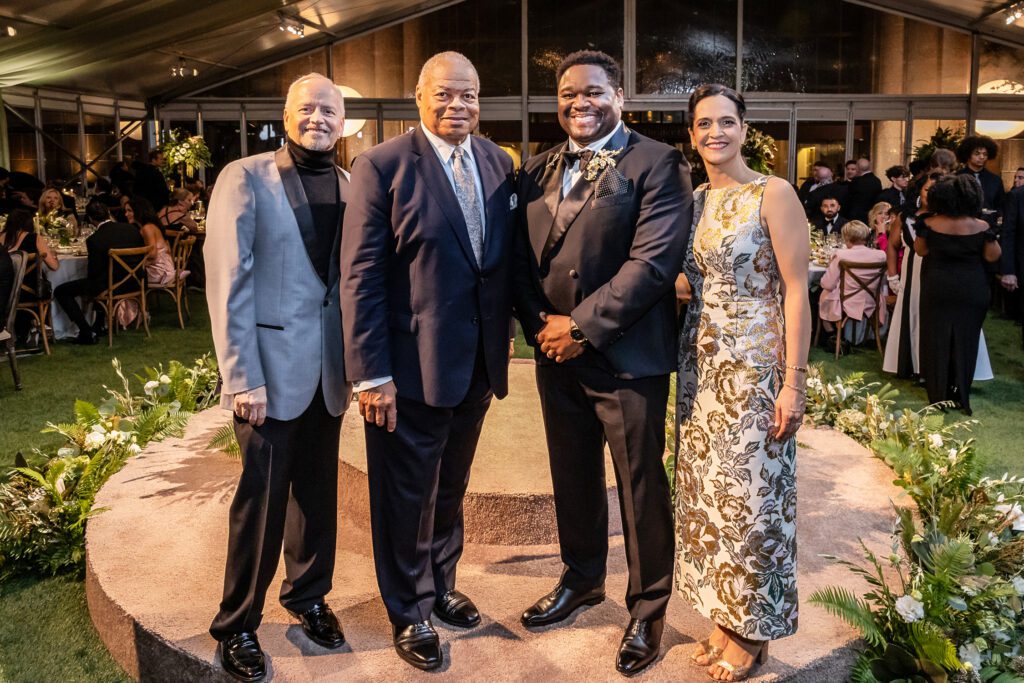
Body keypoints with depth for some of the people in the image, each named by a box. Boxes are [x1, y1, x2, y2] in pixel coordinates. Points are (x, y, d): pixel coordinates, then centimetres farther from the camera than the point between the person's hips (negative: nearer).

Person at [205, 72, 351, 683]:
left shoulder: (351, 187, 7)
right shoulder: (245, 177, -5)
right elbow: (228, 282, -10)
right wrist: (242, 377, -14)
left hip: (329, 369, 4)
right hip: (270, 368, -4)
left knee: (318, 491, 14)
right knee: (262, 497, 4)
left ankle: (309, 596, 35)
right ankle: (237, 625, 22)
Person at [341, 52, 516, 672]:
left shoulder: (500, 164, 5)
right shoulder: (383, 166, -11)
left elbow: (506, 259, 8)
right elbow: (361, 277, -14)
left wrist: (504, 342, 4)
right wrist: (371, 373, -17)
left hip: (478, 362, 5)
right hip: (411, 365, -5)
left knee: (452, 485, 22)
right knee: (408, 494, 11)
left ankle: (441, 585, 44)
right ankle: (409, 613, 32)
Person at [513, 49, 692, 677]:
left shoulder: (656, 163, -7)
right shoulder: (537, 171, 12)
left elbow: (655, 260, -17)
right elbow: (522, 259, 11)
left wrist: (581, 326, -17)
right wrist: (540, 324, -6)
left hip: (626, 358, -5)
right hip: (556, 356, 6)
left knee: (642, 489, 7)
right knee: (573, 479, 19)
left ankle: (648, 607, 27)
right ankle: (582, 579, 41)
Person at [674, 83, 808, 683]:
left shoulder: (773, 194, -8)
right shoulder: (693, 200, 10)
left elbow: (796, 292, -12)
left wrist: (794, 381, -16)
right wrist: (677, 282, -3)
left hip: (756, 365, -6)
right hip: (700, 364, 6)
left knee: (752, 495, 3)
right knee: (707, 490, 11)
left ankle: (753, 632, 21)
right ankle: (725, 615, 29)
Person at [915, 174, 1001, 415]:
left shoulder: (930, 224, -10)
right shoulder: (981, 227, -10)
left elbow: (920, 250, 3)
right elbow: (992, 256, -2)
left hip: (937, 289, 0)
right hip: (972, 291, 0)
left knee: (937, 338, 9)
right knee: (965, 339, 10)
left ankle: (938, 393, 15)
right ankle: (960, 395, 17)